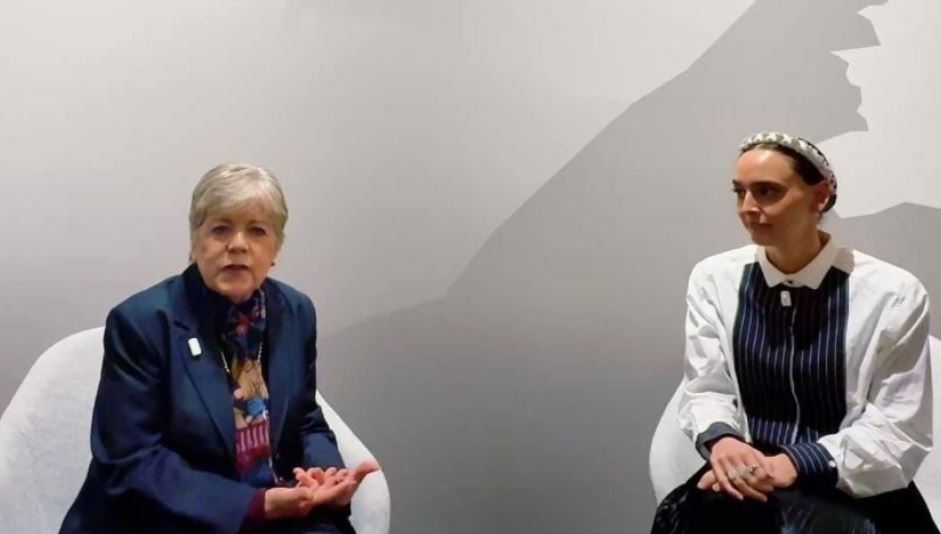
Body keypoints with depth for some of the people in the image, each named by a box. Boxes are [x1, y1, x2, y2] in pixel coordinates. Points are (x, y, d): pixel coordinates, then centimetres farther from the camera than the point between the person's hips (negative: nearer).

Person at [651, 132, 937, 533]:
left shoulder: (893, 294, -8)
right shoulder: (713, 279, 2)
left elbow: (899, 433, -8)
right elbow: (706, 389, 3)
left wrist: (793, 465, -21)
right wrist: (720, 439, -21)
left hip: (850, 490, -2)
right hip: (746, 474, 2)